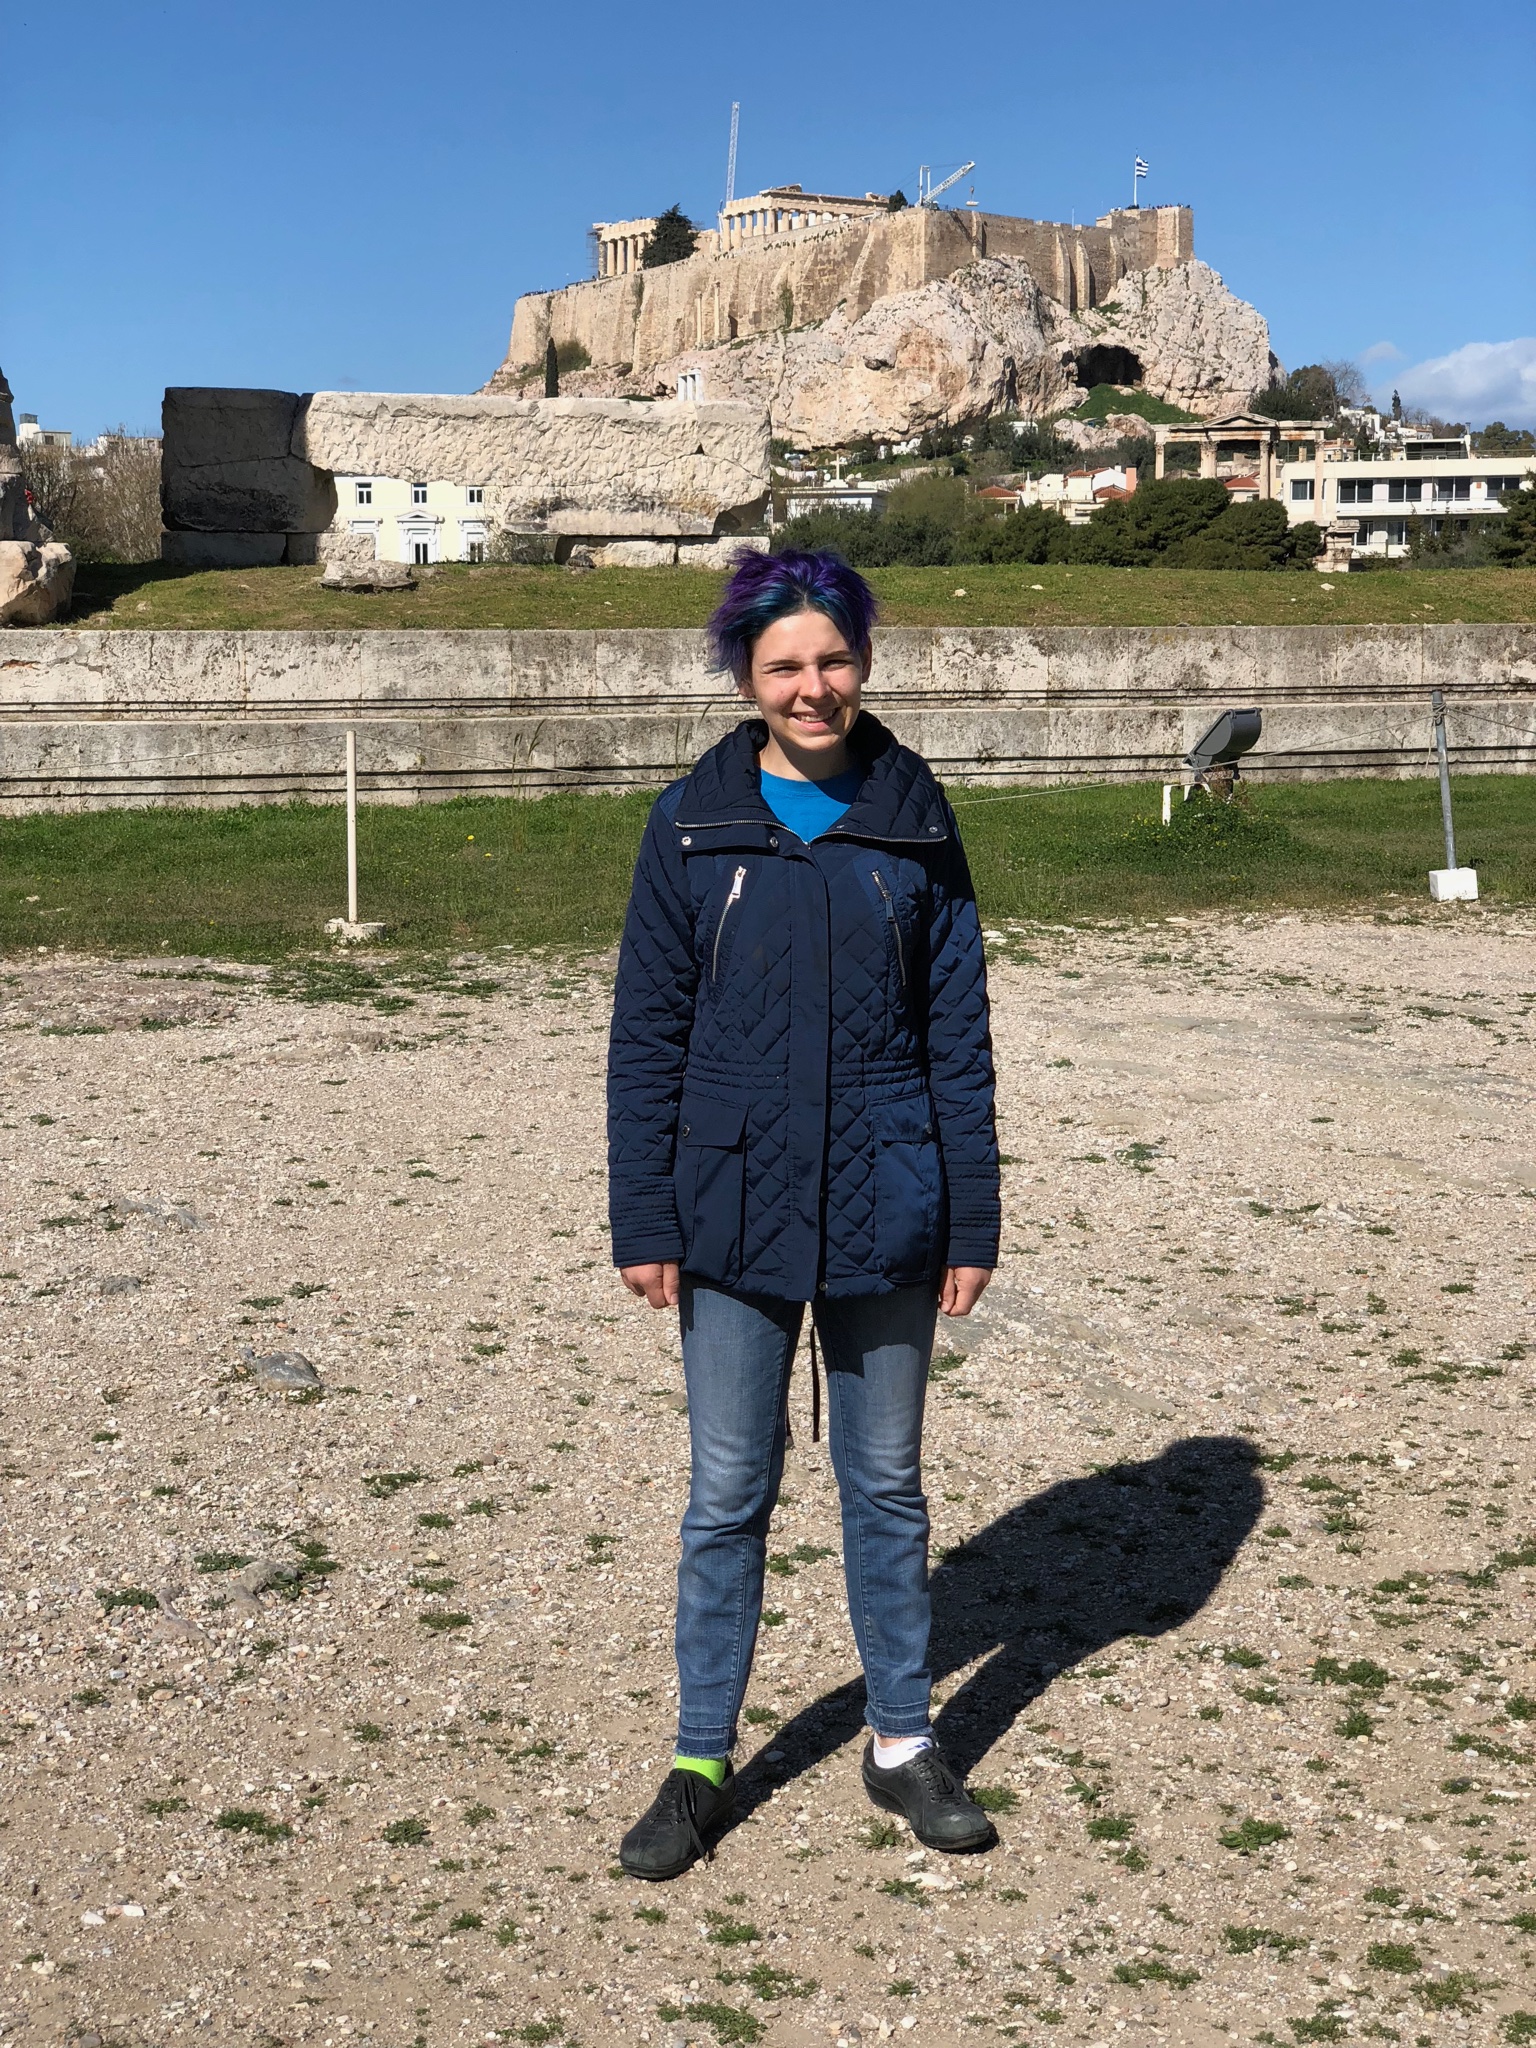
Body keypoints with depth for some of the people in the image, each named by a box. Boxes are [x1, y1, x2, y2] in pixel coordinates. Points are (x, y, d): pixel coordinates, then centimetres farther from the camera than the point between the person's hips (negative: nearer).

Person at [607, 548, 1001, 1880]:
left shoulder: (914, 822, 0)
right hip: (737, 1213, 0)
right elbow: (648, 1038, 0)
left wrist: (973, 1220, 0)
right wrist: (645, 1222, -3)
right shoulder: (693, 826, -2)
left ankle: (904, 1744, 30)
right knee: (728, 1493, 8)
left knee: (886, 1484, 14)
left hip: (884, 1215, 1)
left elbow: (959, 1035, 3)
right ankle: (703, 1765, 23)